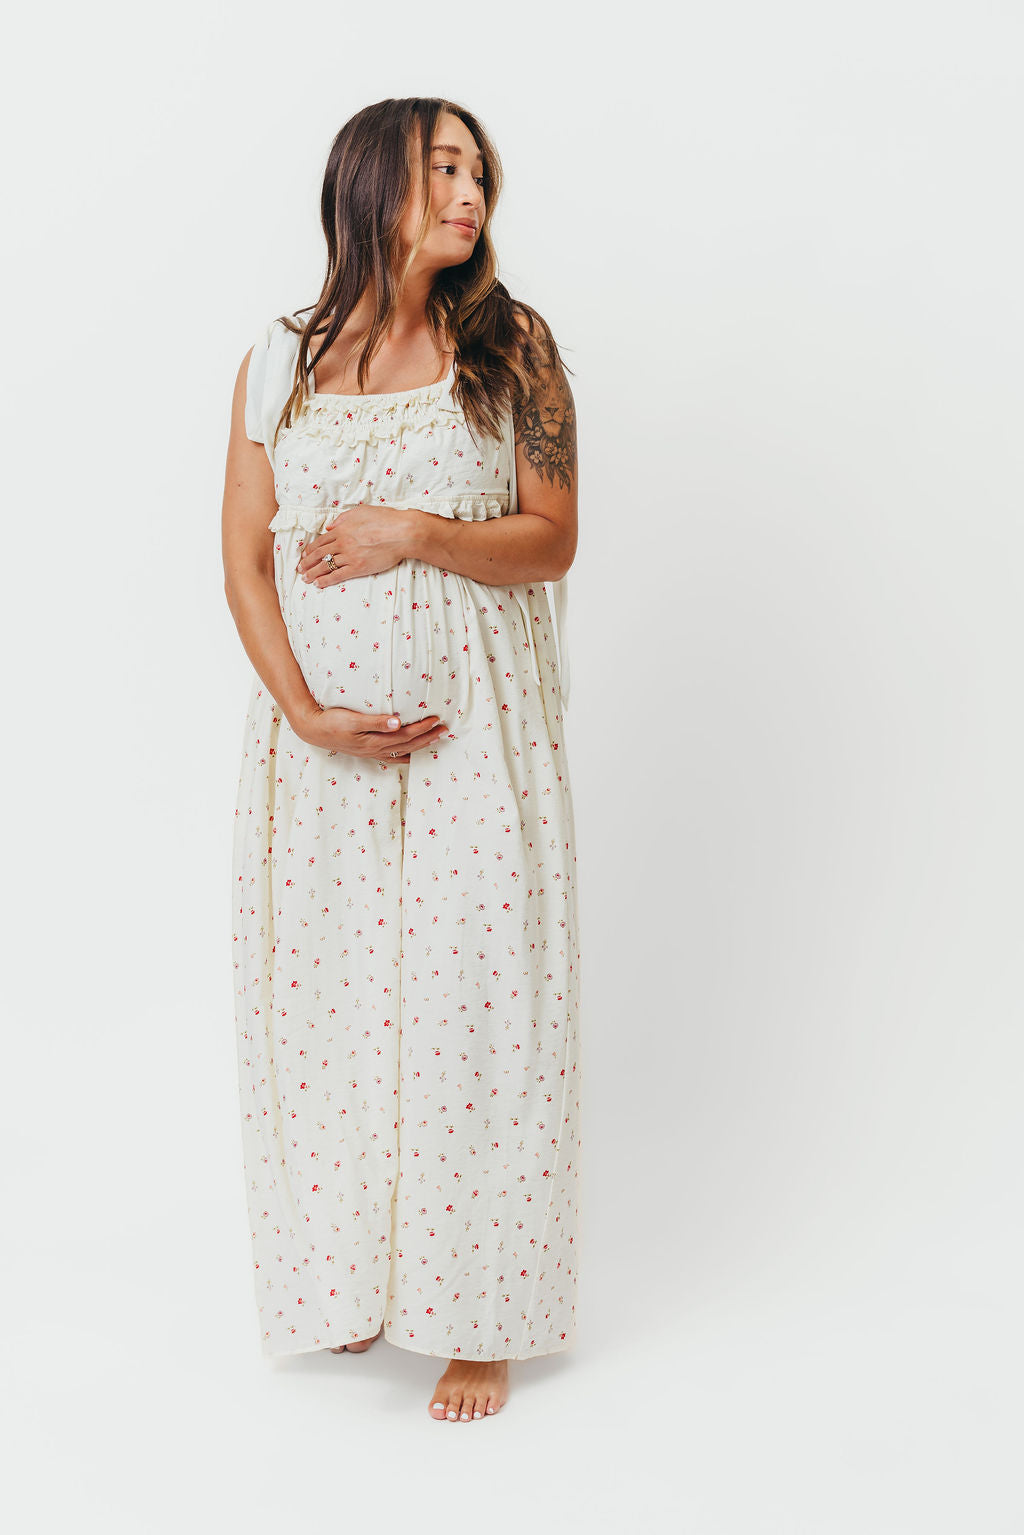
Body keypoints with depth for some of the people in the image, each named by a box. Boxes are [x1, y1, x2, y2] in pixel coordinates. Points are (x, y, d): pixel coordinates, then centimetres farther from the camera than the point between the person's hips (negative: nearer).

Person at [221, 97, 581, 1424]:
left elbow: (552, 542, 1)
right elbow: (245, 563, 3)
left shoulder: (509, 348, 3)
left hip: (471, 731, -1)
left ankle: (478, 1316, 12)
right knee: (324, 999, 7)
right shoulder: (280, 365, 6)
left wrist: (418, 532, -16)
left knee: (467, 1001, -1)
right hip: (319, 736, 2)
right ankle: (344, 1283, 25)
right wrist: (303, 711, -12)